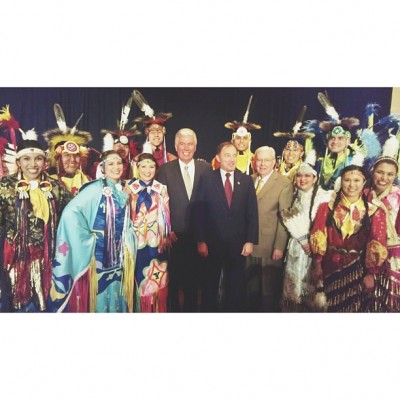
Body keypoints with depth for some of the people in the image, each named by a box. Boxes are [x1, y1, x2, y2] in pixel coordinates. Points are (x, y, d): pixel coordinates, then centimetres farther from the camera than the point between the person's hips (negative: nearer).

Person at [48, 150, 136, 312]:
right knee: (99, 294, 5)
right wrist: (87, 238, -16)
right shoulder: (96, 188, -12)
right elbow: (70, 213, -22)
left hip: (119, 254, 6)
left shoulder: (123, 191, 8)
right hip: (99, 252, -6)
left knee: (116, 295, 14)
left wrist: (127, 239, 3)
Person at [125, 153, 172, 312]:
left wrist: (166, 239, 3)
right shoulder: (130, 187, 2)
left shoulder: (162, 188, 6)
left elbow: (166, 215, 7)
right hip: (137, 241, -1)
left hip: (157, 241, 2)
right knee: (139, 278, 5)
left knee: (158, 279, 7)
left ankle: (157, 309, 24)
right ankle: (140, 309, 23)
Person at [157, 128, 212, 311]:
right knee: (173, 277, 13)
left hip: (198, 234, 1)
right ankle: (173, 307, 34)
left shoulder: (206, 168, 1)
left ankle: (191, 307, 35)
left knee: (194, 276, 15)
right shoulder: (165, 170, -2)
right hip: (174, 234, -1)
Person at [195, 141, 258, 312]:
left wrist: (250, 241, -4)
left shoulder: (246, 180, 3)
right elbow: (199, 213, -5)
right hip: (213, 242, -1)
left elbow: (252, 213, 2)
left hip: (238, 243, 2)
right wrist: (200, 241, -10)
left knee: (236, 286, 15)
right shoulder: (207, 179, -3)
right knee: (210, 285, 15)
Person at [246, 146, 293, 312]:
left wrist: (279, 247, -15)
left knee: (269, 291, 12)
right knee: (250, 289, 16)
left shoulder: (284, 183, -8)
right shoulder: (250, 180, 8)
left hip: (269, 247, -4)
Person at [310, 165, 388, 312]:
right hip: (330, 267, 1)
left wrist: (370, 274, -8)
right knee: (330, 308, 17)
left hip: (358, 269, 0)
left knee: (353, 307, 15)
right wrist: (317, 265, -7)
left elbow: (377, 246, -7)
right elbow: (318, 237, -5)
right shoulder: (327, 207, -4)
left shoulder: (374, 212, -6)